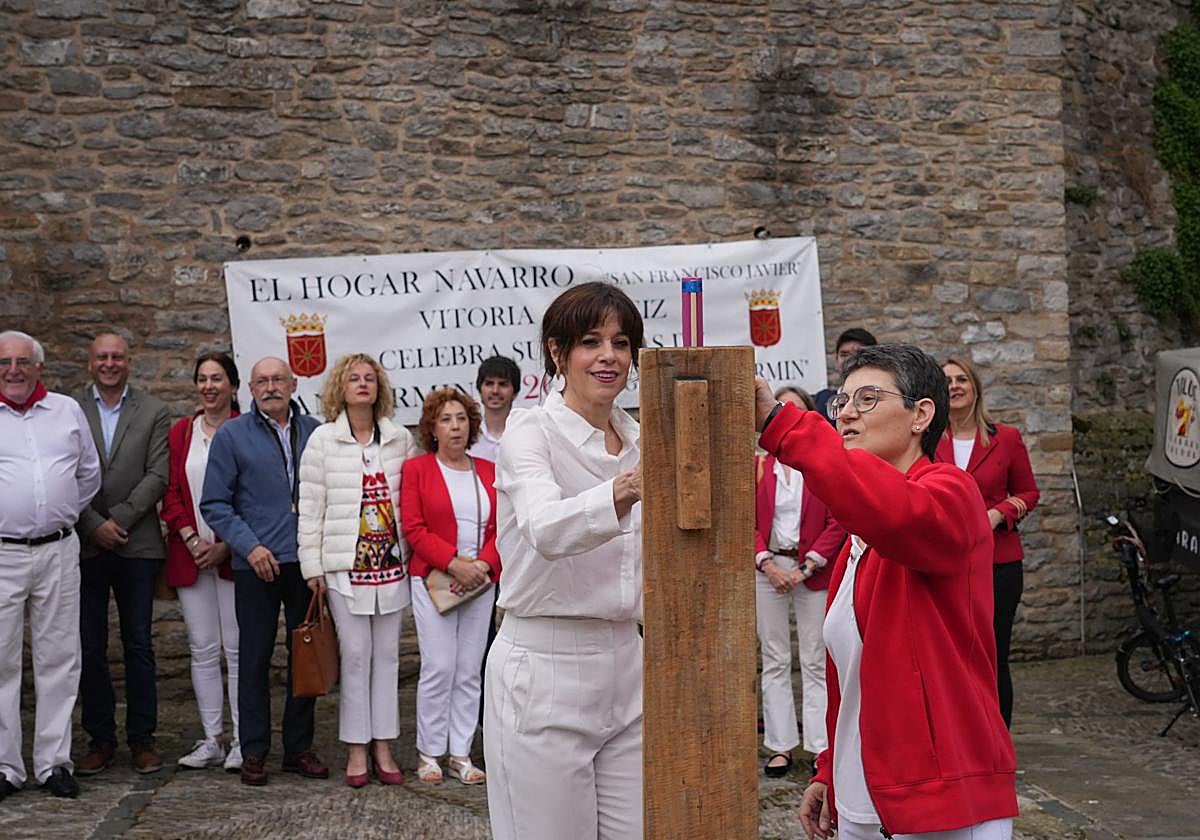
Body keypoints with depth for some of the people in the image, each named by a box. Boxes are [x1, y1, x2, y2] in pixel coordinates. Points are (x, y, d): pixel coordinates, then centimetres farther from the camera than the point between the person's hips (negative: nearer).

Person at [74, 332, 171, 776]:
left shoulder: (154, 412, 6)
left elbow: (157, 475, -2)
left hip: (137, 545, 0)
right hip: (84, 545, 1)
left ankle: (142, 739, 12)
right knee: (90, 647, 5)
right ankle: (100, 739, 15)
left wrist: (119, 520, -11)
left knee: (139, 645, 4)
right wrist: (94, 524, -11)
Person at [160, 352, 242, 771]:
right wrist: (192, 540, -6)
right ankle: (212, 740, 14)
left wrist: (226, 545, -11)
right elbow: (171, 492, 7)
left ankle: (243, 740, 6)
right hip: (190, 555, 4)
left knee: (238, 648, -1)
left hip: (233, 554, -4)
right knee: (202, 649, 7)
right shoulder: (180, 432, 11)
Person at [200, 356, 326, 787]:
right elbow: (214, 504, 1)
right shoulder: (232, 436, 3)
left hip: (307, 561, 2)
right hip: (257, 564, -2)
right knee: (254, 657, 2)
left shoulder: (315, 432, 9)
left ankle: (299, 747, 18)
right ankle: (254, 752, 11)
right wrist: (250, 546, -10)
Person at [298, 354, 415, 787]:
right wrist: (312, 565, -4)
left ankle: (383, 747, 15)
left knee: (387, 653, 7)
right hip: (345, 566, -3)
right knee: (355, 654, -1)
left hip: (391, 563, 3)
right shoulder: (323, 440, -1)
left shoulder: (400, 438, 6)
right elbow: (310, 506, -1)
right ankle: (357, 749, 9)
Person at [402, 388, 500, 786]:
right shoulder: (417, 469, 1)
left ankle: (461, 753, 13)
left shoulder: (489, 471, 10)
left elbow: (502, 527, 7)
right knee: (438, 668, -6)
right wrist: (454, 563, -16)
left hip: (479, 582, 3)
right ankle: (428, 753, 7)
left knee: (470, 671, 5)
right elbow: (414, 529, -7)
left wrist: (483, 564, -10)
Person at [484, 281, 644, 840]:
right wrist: (620, 493, -50)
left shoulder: (638, 441, 9)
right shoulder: (529, 432, -11)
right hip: (544, 672, -6)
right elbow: (546, 528, -32)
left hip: (624, 667, 6)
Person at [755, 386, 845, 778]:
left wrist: (805, 568, -10)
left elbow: (838, 522, -4)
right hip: (768, 569, 2)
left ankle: (821, 746, 6)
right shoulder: (758, 464, 7)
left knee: (815, 661, 1)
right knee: (774, 661, 5)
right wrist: (768, 564, -8)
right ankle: (781, 746, 11)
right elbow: (746, 521, 5)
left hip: (813, 570, -2)